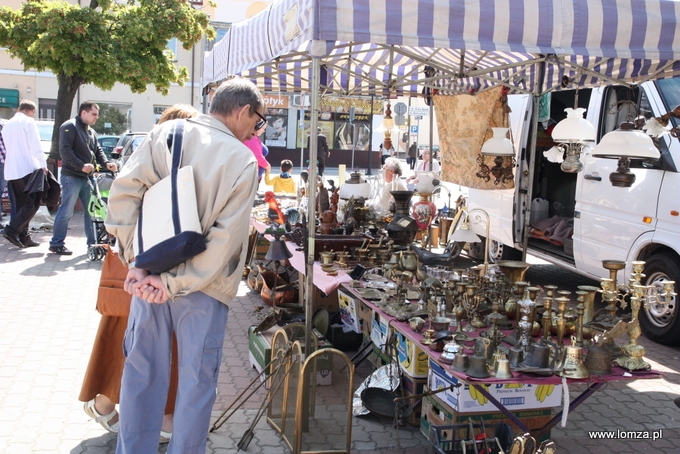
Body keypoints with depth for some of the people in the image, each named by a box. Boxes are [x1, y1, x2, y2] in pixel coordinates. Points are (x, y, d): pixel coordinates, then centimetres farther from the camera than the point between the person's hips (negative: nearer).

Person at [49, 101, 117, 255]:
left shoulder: (91, 132, 21)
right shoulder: (70, 127, -6)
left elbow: (98, 151, 18)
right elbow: (65, 150, -16)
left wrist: (106, 163, -3)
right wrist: (81, 165, -23)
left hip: (87, 178, 8)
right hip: (71, 177, -8)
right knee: (66, 211, -5)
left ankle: (93, 243, 16)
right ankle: (56, 244, 3)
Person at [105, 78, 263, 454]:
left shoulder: (165, 134, 0)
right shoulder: (243, 160, -10)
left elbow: (123, 193, -7)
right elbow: (226, 237, -17)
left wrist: (134, 261, -6)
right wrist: (177, 282, -14)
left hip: (149, 278, 4)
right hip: (204, 286, -4)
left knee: (142, 371, 16)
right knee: (196, 379, 11)